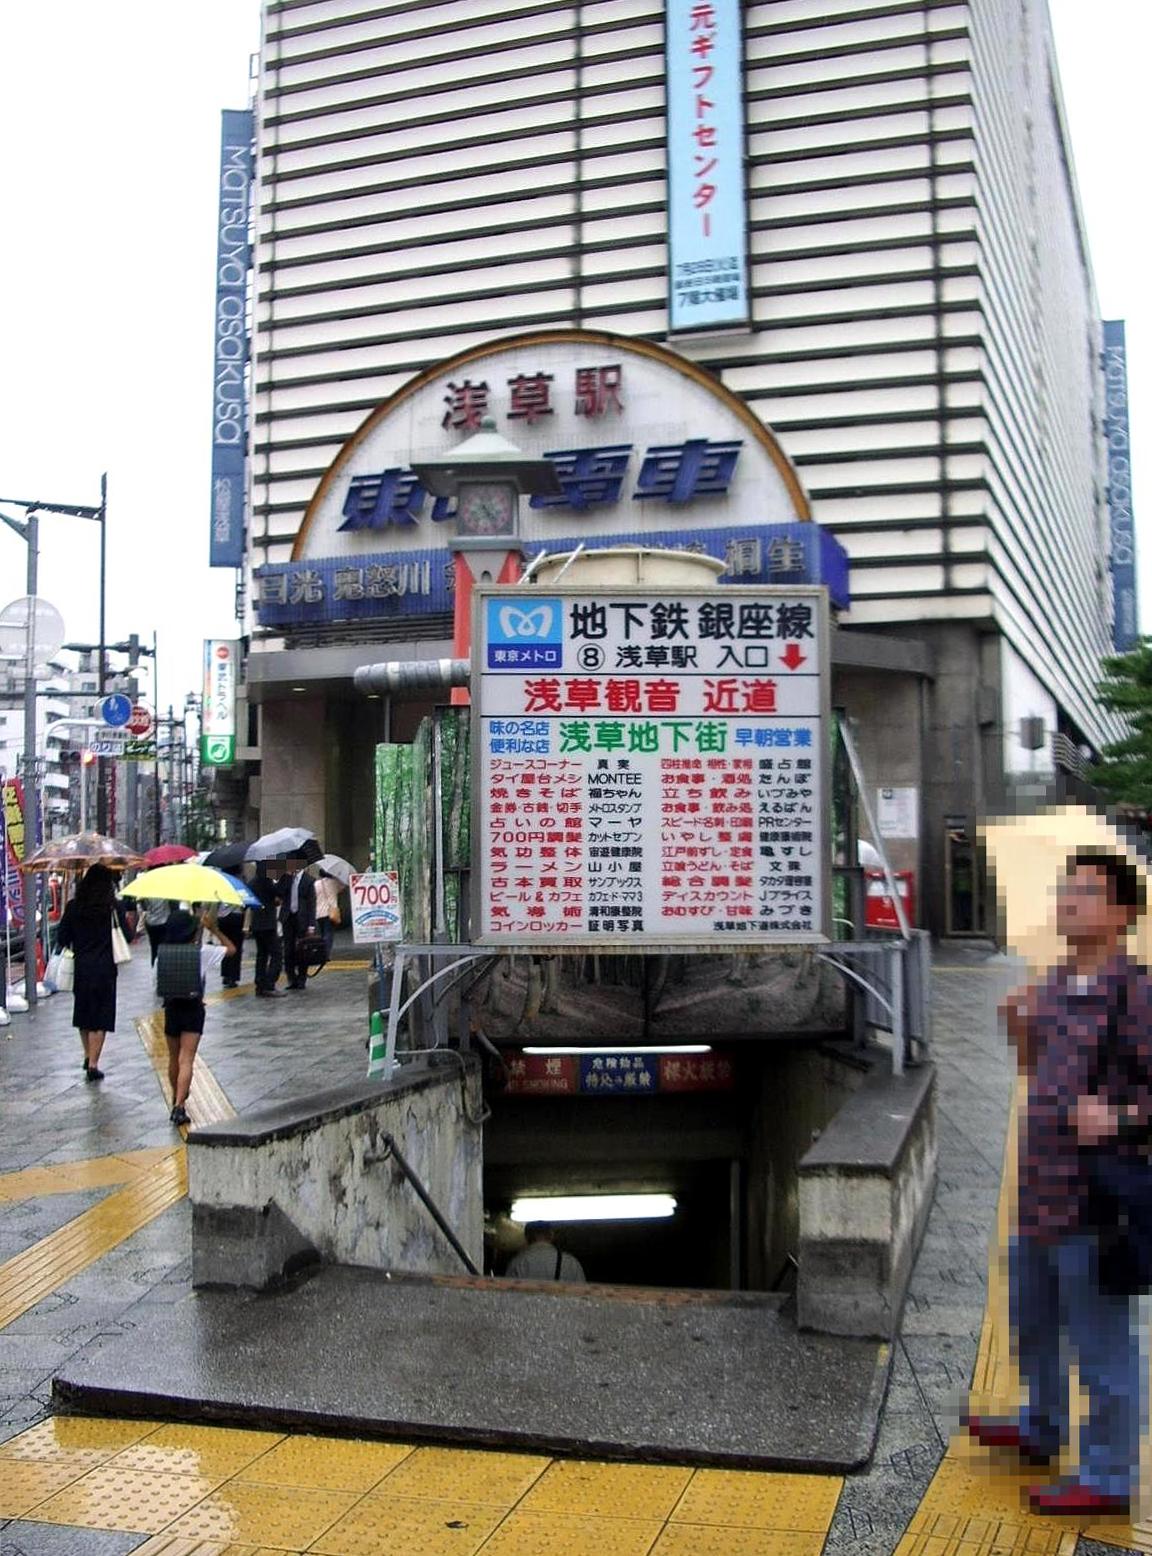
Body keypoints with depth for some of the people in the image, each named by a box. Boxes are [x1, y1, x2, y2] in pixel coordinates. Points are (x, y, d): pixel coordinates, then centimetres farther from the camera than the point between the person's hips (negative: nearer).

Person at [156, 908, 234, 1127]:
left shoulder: (163, 953, -5)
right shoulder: (202, 952, -11)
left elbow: (159, 985, 1)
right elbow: (231, 949, 2)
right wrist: (213, 928, 2)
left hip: (171, 1008, 3)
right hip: (193, 1009, -3)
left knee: (174, 1058, 20)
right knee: (186, 1060, -5)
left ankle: (177, 1097, 40)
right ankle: (179, 1105, -17)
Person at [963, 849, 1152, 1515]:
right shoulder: (1057, 984, 7)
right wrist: (1023, 1027, 1)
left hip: (1093, 1202, -9)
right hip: (1040, 1192, 9)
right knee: (1031, 1318, 26)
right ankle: (1041, 1428, 49)